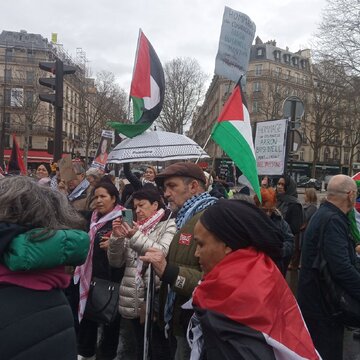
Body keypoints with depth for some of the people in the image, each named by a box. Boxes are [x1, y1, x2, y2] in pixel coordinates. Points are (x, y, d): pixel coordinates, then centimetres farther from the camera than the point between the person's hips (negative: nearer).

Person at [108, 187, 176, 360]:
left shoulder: (169, 225, -3)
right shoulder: (134, 227, 13)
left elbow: (163, 254, -20)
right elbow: (116, 262, 8)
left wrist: (136, 237, -25)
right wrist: (116, 237, -8)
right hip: (135, 298, 6)